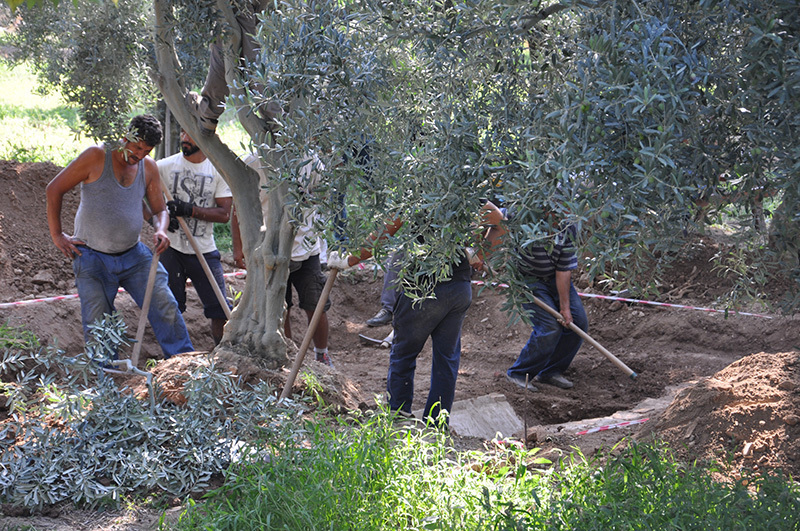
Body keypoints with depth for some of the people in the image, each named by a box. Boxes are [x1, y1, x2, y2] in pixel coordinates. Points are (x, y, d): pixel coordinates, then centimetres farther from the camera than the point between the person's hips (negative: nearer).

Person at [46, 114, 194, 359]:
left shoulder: (149, 167, 4)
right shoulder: (96, 157, -9)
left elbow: (159, 209, 12)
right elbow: (54, 189, -4)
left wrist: (161, 230, -12)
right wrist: (56, 234, -5)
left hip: (134, 255, 3)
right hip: (92, 258, -3)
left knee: (165, 307, -7)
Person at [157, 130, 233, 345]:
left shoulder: (218, 170, -1)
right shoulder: (164, 166, 0)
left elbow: (224, 213, -7)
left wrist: (190, 210, -19)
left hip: (204, 251, 0)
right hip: (171, 248, 0)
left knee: (220, 309, 0)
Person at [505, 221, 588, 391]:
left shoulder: (567, 231, -15)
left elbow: (564, 271, -12)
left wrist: (565, 307, -13)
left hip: (555, 279, 5)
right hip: (528, 279, -5)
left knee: (578, 322, -3)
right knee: (550, 327, -18)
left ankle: (551, 372, 13)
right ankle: (518, 374, -1)